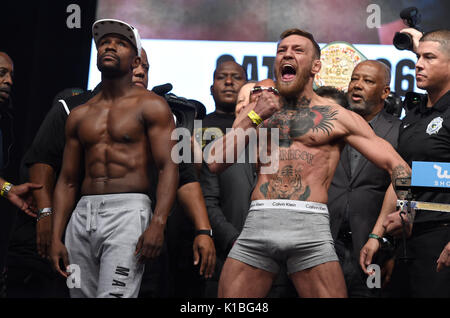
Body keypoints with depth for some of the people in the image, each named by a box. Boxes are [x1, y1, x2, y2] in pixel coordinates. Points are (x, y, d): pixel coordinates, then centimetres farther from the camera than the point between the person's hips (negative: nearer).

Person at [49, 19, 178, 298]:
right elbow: (67, 181, 18)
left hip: (127, 211, -5)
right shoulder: (80, 115, 18)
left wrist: (158, 223, -19)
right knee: (81, 294, 2)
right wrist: (56, 238, 9)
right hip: (83, 214, 5)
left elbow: (168, 167, -6)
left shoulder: (151, 105, 4)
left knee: (114, 295, -18)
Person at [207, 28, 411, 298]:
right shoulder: (257, 109, 19)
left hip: (310, 225, -2)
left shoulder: (338, 117, 9)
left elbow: (396, 165, 5)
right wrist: (253, 118, 1)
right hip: (258, 223, 2)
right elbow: (215, 163, 11)